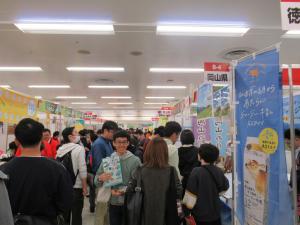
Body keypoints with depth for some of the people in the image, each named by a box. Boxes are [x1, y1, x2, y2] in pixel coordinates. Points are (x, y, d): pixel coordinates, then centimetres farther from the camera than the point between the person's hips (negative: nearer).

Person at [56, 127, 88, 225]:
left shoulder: (60, 149, 4)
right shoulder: (79, 148, -14)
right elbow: (82, 170, -16)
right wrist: (85, 187, -8)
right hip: (76, 186, -6)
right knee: (76, 215, 5)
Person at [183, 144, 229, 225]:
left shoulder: (196, 172, -21)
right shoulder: (219, 171, -4)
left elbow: (190, 195, -19)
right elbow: (225, 187, 13)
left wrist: (186, 212, -6)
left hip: (200, 215, -5)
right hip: (215, 213, 5)